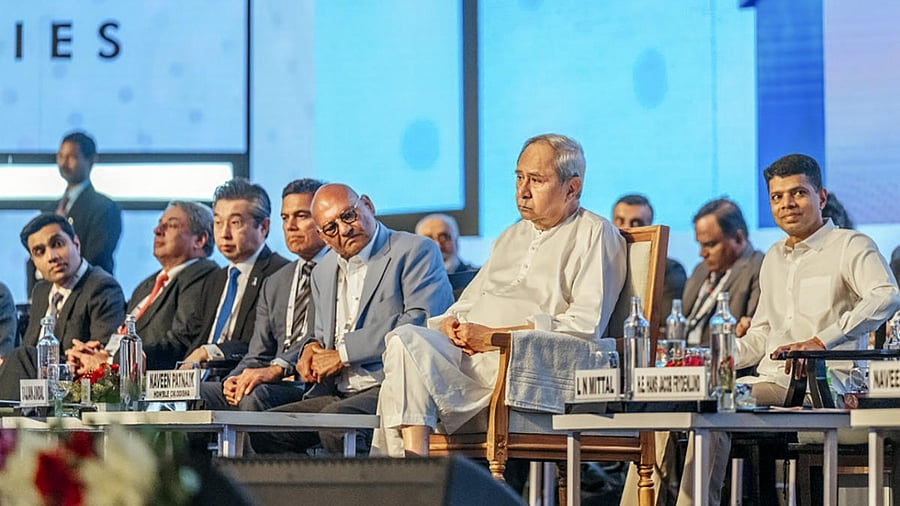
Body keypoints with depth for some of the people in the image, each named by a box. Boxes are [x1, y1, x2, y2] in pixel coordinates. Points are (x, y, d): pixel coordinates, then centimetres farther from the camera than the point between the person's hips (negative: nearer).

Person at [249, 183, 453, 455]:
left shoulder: (416, 251, -1)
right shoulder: (323, 272, 23)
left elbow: (422, 321, -15)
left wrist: (343, 353, -12)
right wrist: (311, 346, 5)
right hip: (336, 395, 8)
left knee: (336, 418, -35)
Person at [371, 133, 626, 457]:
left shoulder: (595, 235, 4)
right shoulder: (512, 236, 30)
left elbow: (587, 325, -9)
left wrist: (493, 336, -11)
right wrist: (451, 323, 3)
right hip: (464, 350, 8)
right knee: (406, 339, -23)